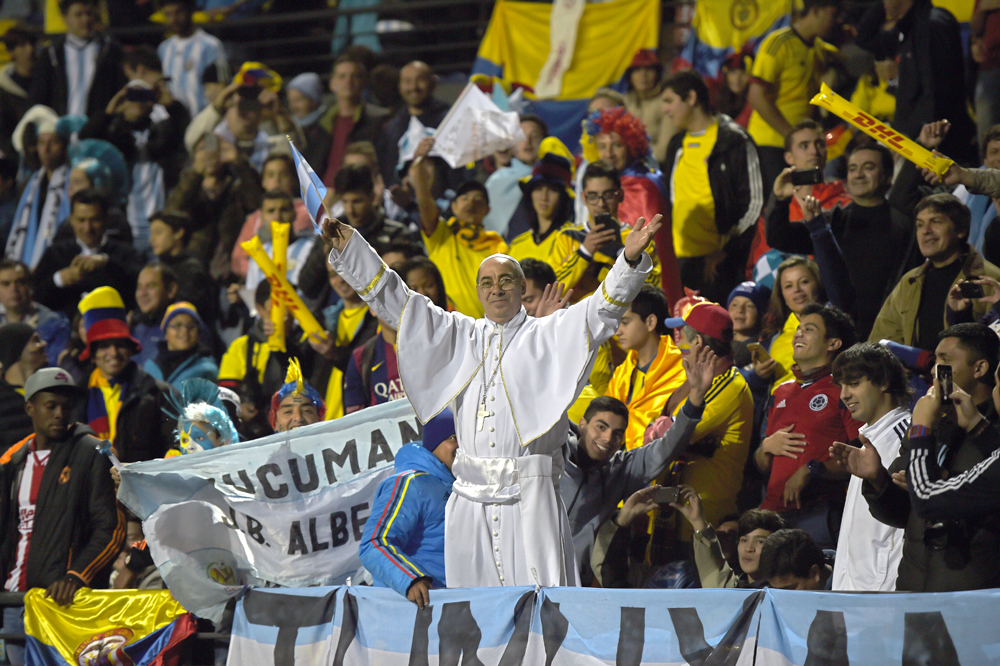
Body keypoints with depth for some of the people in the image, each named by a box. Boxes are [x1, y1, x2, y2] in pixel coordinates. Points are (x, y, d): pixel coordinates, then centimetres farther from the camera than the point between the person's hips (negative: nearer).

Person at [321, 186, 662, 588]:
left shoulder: (547, 335, 7)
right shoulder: (459, 336, 17)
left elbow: (602, 310, -5)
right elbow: (395, 302, 17)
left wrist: (629, 259, -22)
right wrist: (350, 249, 10)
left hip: (529, 493, -4)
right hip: (471, 492, 4)